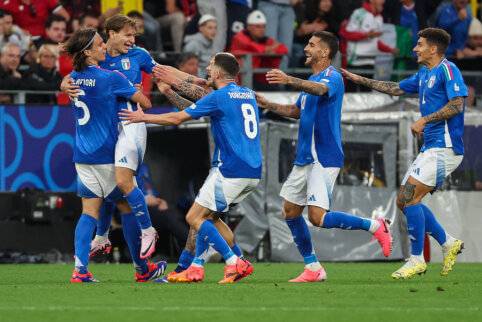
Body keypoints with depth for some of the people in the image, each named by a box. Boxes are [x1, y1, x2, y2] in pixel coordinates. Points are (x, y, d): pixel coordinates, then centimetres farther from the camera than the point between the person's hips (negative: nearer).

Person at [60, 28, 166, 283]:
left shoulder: (73, 78, 4)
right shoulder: (111, 78, -14)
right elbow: (146, 103, -9)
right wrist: (139, 100, 16)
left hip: (82, 155, 5)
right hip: (106, 155, -5)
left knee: (90, 212, 4)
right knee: (127, 208, 7)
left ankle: (80, 269, -9)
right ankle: (143, 269, 15)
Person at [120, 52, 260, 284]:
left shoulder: (218, 97, -9)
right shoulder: (248, 94, 15)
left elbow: (176, 118, -5)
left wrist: (143, 117, 8)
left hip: (231, 172, -9)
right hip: (253, 172, 9)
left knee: (195, 218, -2)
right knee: (207, 217, 17)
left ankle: (235, 263, -8)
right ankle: (196, 268, 13)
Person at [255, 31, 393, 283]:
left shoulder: (332, 77, -13)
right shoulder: (312, 80, 17)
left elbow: (320, 89, -37)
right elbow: (298, 111, 32)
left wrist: (289, 80, -54)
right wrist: (268, 105, 20)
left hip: (324, 159, -10)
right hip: (305, 158, 10)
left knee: (318, 217, -16)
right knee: (290, 212, 8)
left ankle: (376, 226, -1)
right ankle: (313, 269, 16)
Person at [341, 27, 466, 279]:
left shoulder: (447, 70, -10)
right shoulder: (424, 75, 18)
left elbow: (457, 105, -19)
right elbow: (396, 89, 31)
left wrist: (424, 120, -18)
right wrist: (362, 80, 30)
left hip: (443, 148, -10)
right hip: (430, 148, 10)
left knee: (410, 197, -15)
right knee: (404, 200, 7)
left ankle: (417, 260, -8)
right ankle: (448, 244, 16)